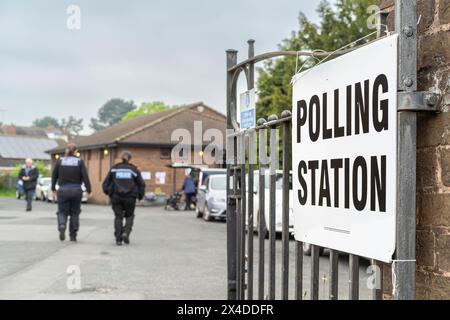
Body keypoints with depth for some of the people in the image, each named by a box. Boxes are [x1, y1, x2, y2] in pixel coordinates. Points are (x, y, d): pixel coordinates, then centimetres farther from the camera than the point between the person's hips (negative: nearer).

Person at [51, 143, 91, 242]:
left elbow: (54, 176, 6)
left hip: (63, 190, 0)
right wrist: (89, 190, -3)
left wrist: (53, 188, 17)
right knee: (75, 213, 11)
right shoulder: (79, 162, -3)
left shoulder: (60, 161, 1)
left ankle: (62, 226, -23)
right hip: (76, 191, 0)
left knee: (62, 212, 8)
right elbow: (85, 177, -7)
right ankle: (73, 236, 13)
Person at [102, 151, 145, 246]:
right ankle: (126, 233, -5)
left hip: (116, 197, 1)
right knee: (129, 216, 17)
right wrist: (140, 196, 15)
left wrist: (107, 192, 17)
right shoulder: (134, 169, 4)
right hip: (130, 197, -1)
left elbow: (106, 183, 4)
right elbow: (141, 184, 5)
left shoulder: (114, 168, 6)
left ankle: (118, 239, 4)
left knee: (118, 217, 10)